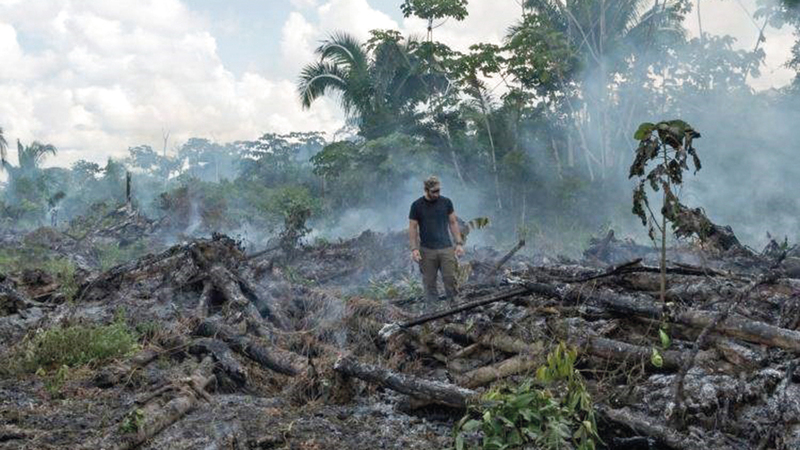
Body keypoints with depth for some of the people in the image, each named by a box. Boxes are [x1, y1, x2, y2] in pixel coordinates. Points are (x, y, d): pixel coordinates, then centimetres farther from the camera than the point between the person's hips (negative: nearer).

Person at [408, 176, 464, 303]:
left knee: (450, 278, -5)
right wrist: (414, 249, -7)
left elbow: (453, 223, 10)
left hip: (446, 248, 1)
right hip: (427, 250, -1)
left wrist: (459, 243, 4)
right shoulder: (417, 205, 0)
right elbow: (412, 228, 2)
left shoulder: (446, 202, 6)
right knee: (429, 282, 2)